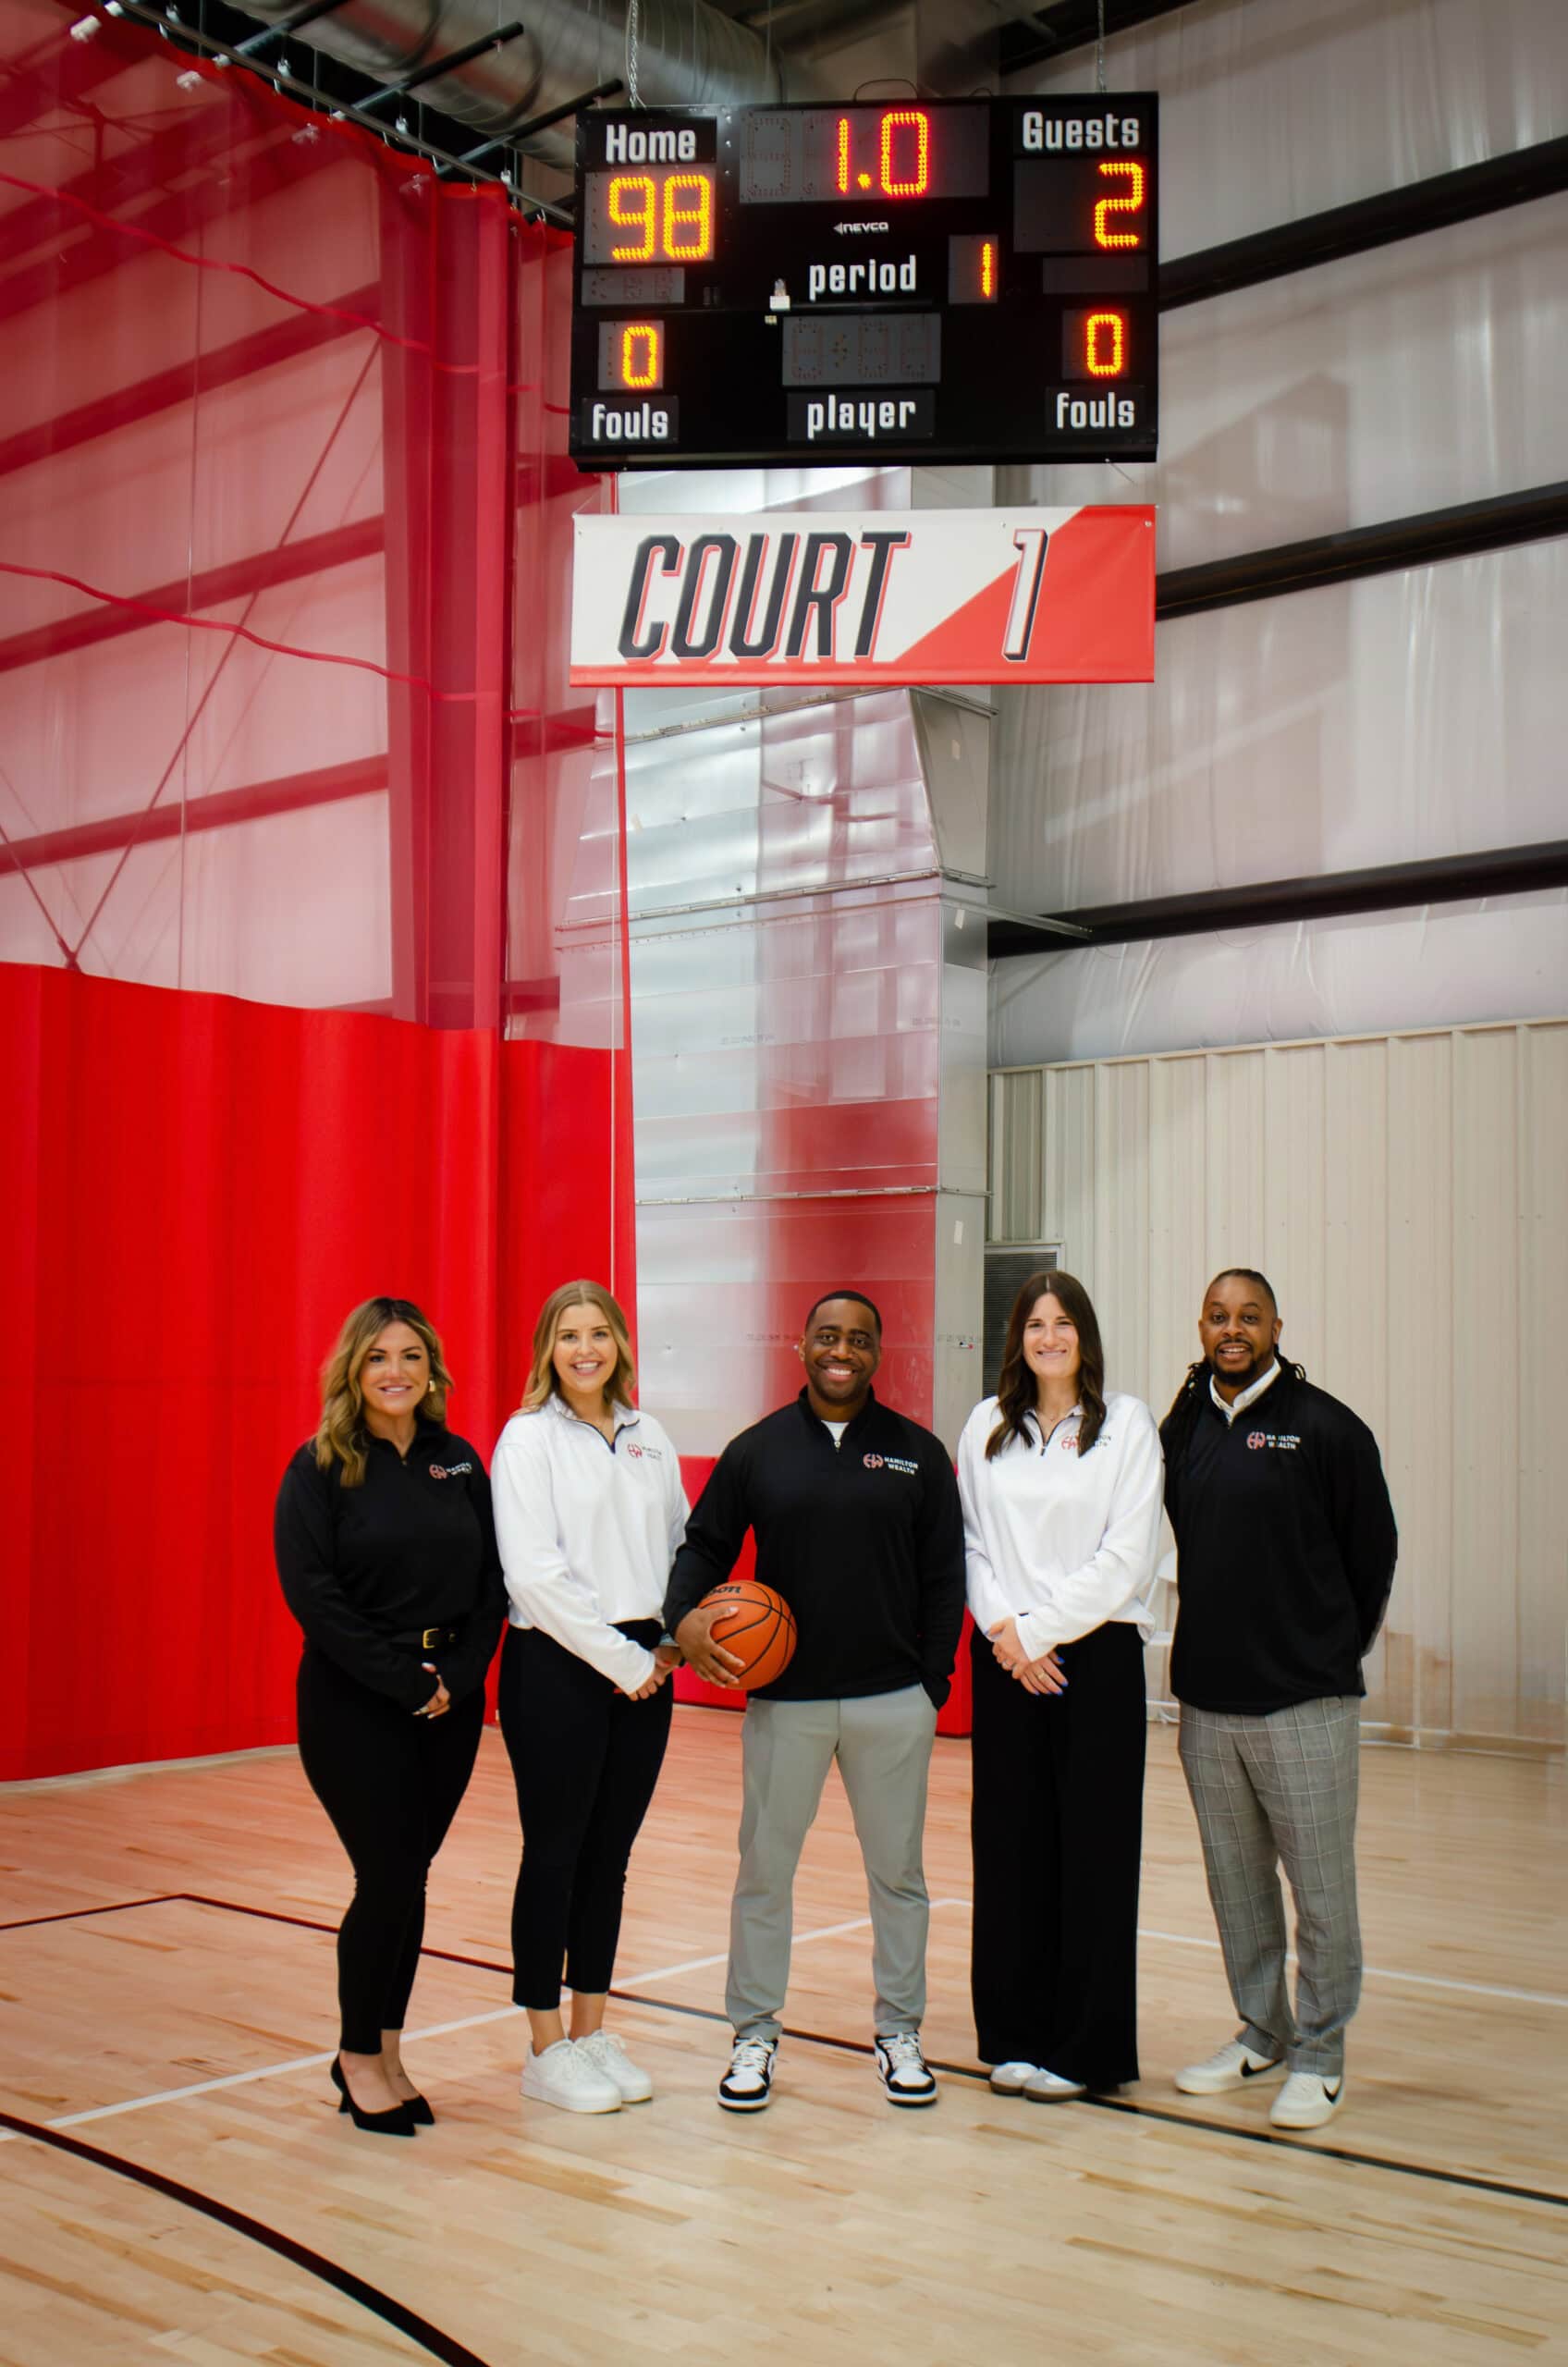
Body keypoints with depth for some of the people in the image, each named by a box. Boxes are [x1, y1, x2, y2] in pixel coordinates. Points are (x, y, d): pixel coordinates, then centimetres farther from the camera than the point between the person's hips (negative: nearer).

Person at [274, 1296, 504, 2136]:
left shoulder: (459, 1463, 6)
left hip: (450, 1703, 4)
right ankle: (358, 2058, 16)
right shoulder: (320, 1468, -6)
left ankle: (387, 2054, 22)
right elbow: (312, 1592, -13)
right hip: (354, 1705, -4)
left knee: (409, 1877, 9)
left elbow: (489, 1582, 5)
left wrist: (456, 1678, -8)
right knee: (387, 1878, -3)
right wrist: (403, 1679, -16)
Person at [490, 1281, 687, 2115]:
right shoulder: (529, 1437, -8)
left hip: (639, 1664, 6)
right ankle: (546, 2052, 14)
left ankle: (591, 2031, 24)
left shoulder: (648, 1438, 10)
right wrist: (617, 1658, -14)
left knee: (610, 1852, 12)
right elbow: (534, 1571, -15)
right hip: (556, 1665, -5)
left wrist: (673, 1640, -1)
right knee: (555, 1852, 2)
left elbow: (679, 1544, 14)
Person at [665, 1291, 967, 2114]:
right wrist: (685, 1614, -13)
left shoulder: (918, 1452, 4)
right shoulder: (757, 1450, 3)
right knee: (764, 1869, 6)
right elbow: (704, 1544, 7)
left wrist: (933, 1683, 0)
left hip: (893, 1703, 1)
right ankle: (754, 2034, 21)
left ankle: (899, 2031, 25)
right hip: (783, 1699, 0)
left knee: (897, 1871, 10)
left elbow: (943, 1577, 5)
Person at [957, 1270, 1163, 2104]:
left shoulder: (1127, 1424, -3)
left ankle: (1084, 2046, 12)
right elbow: (972, 1543, 8)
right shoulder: (987, 1426, 9)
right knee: (1010, 1842, 7)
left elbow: (1127, 1558, -9)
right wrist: (1003, 1630, -6)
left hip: (1095, 1656, -3)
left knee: (1093, 1847, 2)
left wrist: (1039, 1628, -10)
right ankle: (1017, 2035, 20)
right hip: (1004, 1658, 3)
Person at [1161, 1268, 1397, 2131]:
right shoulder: (1180, 1427, 7)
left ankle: (1318, 2057, 15)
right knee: (1235, 1879, 14)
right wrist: (1211, 1644, 12)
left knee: (1321, 1885, 2)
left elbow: (1373, 1552, 0)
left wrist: (1329, 1653, 5)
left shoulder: (1326, 1428, -7)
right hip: (1206, 1698, 5)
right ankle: (1260, 2034, 29)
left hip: (1305, 1702, -5)